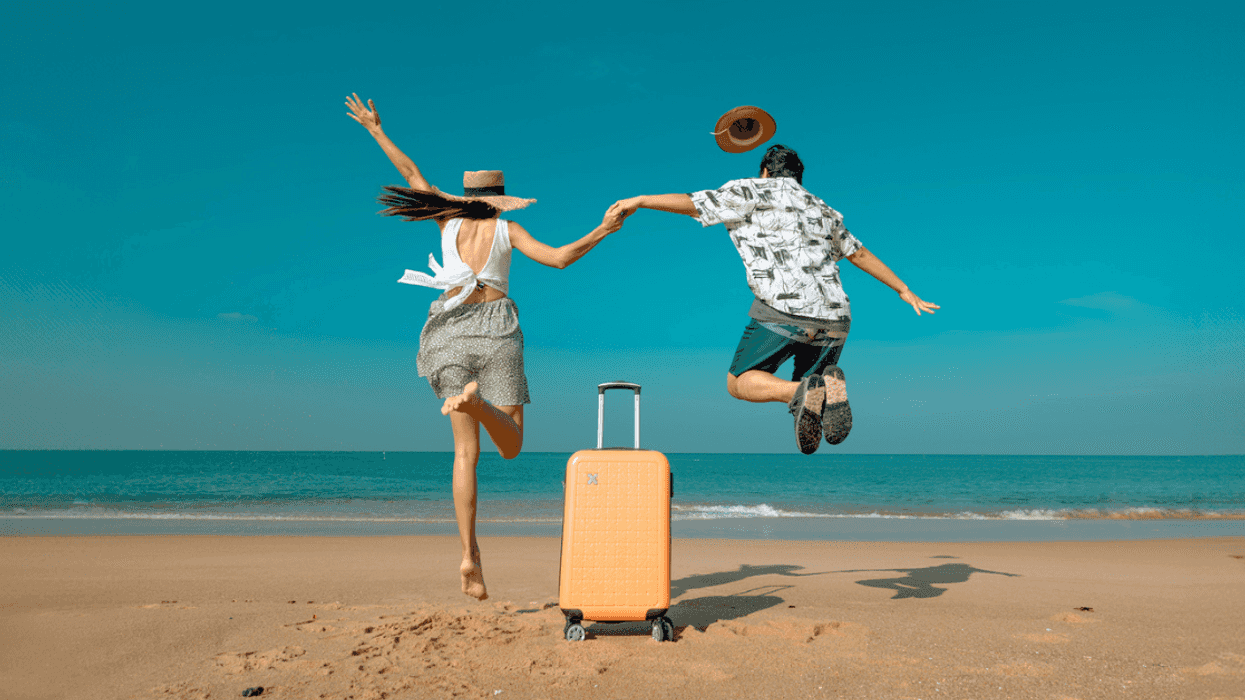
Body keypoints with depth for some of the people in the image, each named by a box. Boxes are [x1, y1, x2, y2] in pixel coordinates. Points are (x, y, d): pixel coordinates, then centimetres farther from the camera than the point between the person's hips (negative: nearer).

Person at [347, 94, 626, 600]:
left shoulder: (449, 218, 9)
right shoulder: (507, 230, 3)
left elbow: (411, 174, 19)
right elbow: (559, 258, -8)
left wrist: (376, 130, 26)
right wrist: (602, 231, 1)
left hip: (450, 330, 3)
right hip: (495, 328, -2)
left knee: (466, 451, 2)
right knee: (511, 445, 1)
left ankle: (470, 555, -7)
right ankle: (476, 400, -34)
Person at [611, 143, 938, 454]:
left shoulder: (752, 191, 13)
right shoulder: (823, 210, 30)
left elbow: (692, 204, 5)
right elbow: (860, 254, 34)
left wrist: (639, 201, 14)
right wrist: (904, 291, 43)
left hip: (784, 310, -5)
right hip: (835, 317, 6)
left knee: (739, 382, 8)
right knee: (806, 388, 20)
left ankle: (799, 391, -23)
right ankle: (829, 387, -18)